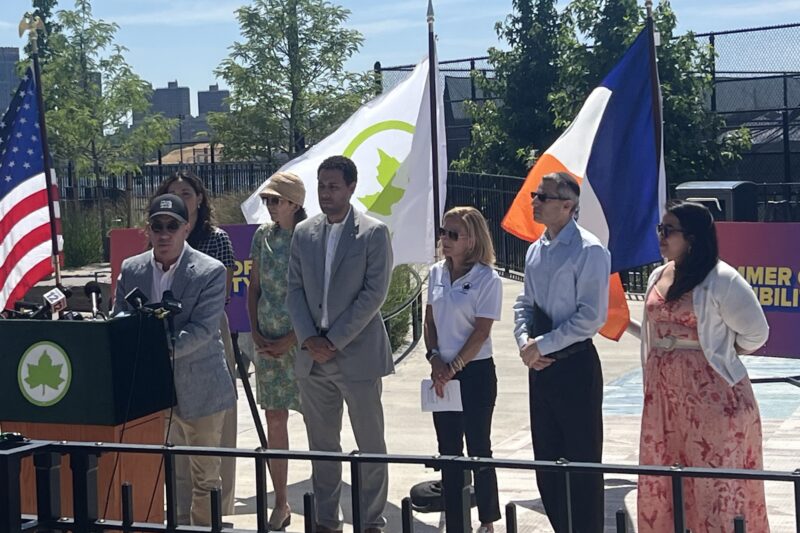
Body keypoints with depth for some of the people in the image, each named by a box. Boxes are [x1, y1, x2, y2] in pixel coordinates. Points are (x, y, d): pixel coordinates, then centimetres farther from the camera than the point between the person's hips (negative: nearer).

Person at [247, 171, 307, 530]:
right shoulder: (263, 235, 7)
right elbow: (254, 288, 13)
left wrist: (293, 338, -13)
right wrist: (256, 333, 2)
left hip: (302, 342, -5)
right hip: (268, 342, 5)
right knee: (274, 421, 8)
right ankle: (281, 504, 18)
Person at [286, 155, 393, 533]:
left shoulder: (374, 233, -5)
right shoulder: (303, 233, 9)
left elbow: (374, 293, -10)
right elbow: (294, 289, 8)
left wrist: (334, 340, -13)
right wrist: (308, 338, -6)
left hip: (357, 356, -4)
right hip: (312, 358, 4)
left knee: (370, 444, 3)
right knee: (321, 444, 11)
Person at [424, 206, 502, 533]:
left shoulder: (487, 280, -12)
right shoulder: (436, 274, 5)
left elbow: (481, 332, -14)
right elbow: (429, 320, 10)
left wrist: (453, 367, -15)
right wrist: (435, 358, -4)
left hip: (475, 371, -5)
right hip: (443, 372, 6)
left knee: (478, 447, 2)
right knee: (448, 448, 11)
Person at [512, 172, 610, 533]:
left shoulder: (588, 252, -13)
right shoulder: (535, 251, 11)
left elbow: (591, 316, -18)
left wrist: (542, 345, -16)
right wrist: (525, 341, -2)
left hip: (575, 365, -8)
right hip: (541, 366, 8)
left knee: (582, 462, 0)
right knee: (546, 459, 13)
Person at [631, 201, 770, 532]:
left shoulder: (721, 280, -13)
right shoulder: (658, 276, 10)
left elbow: (755, 334, -5)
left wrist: (719, 352, 2)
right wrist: (623, 322, 11)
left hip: (710, 393, -7)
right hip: (663, 395, 7)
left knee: (714, 481, -2)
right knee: (661, 482, 11)